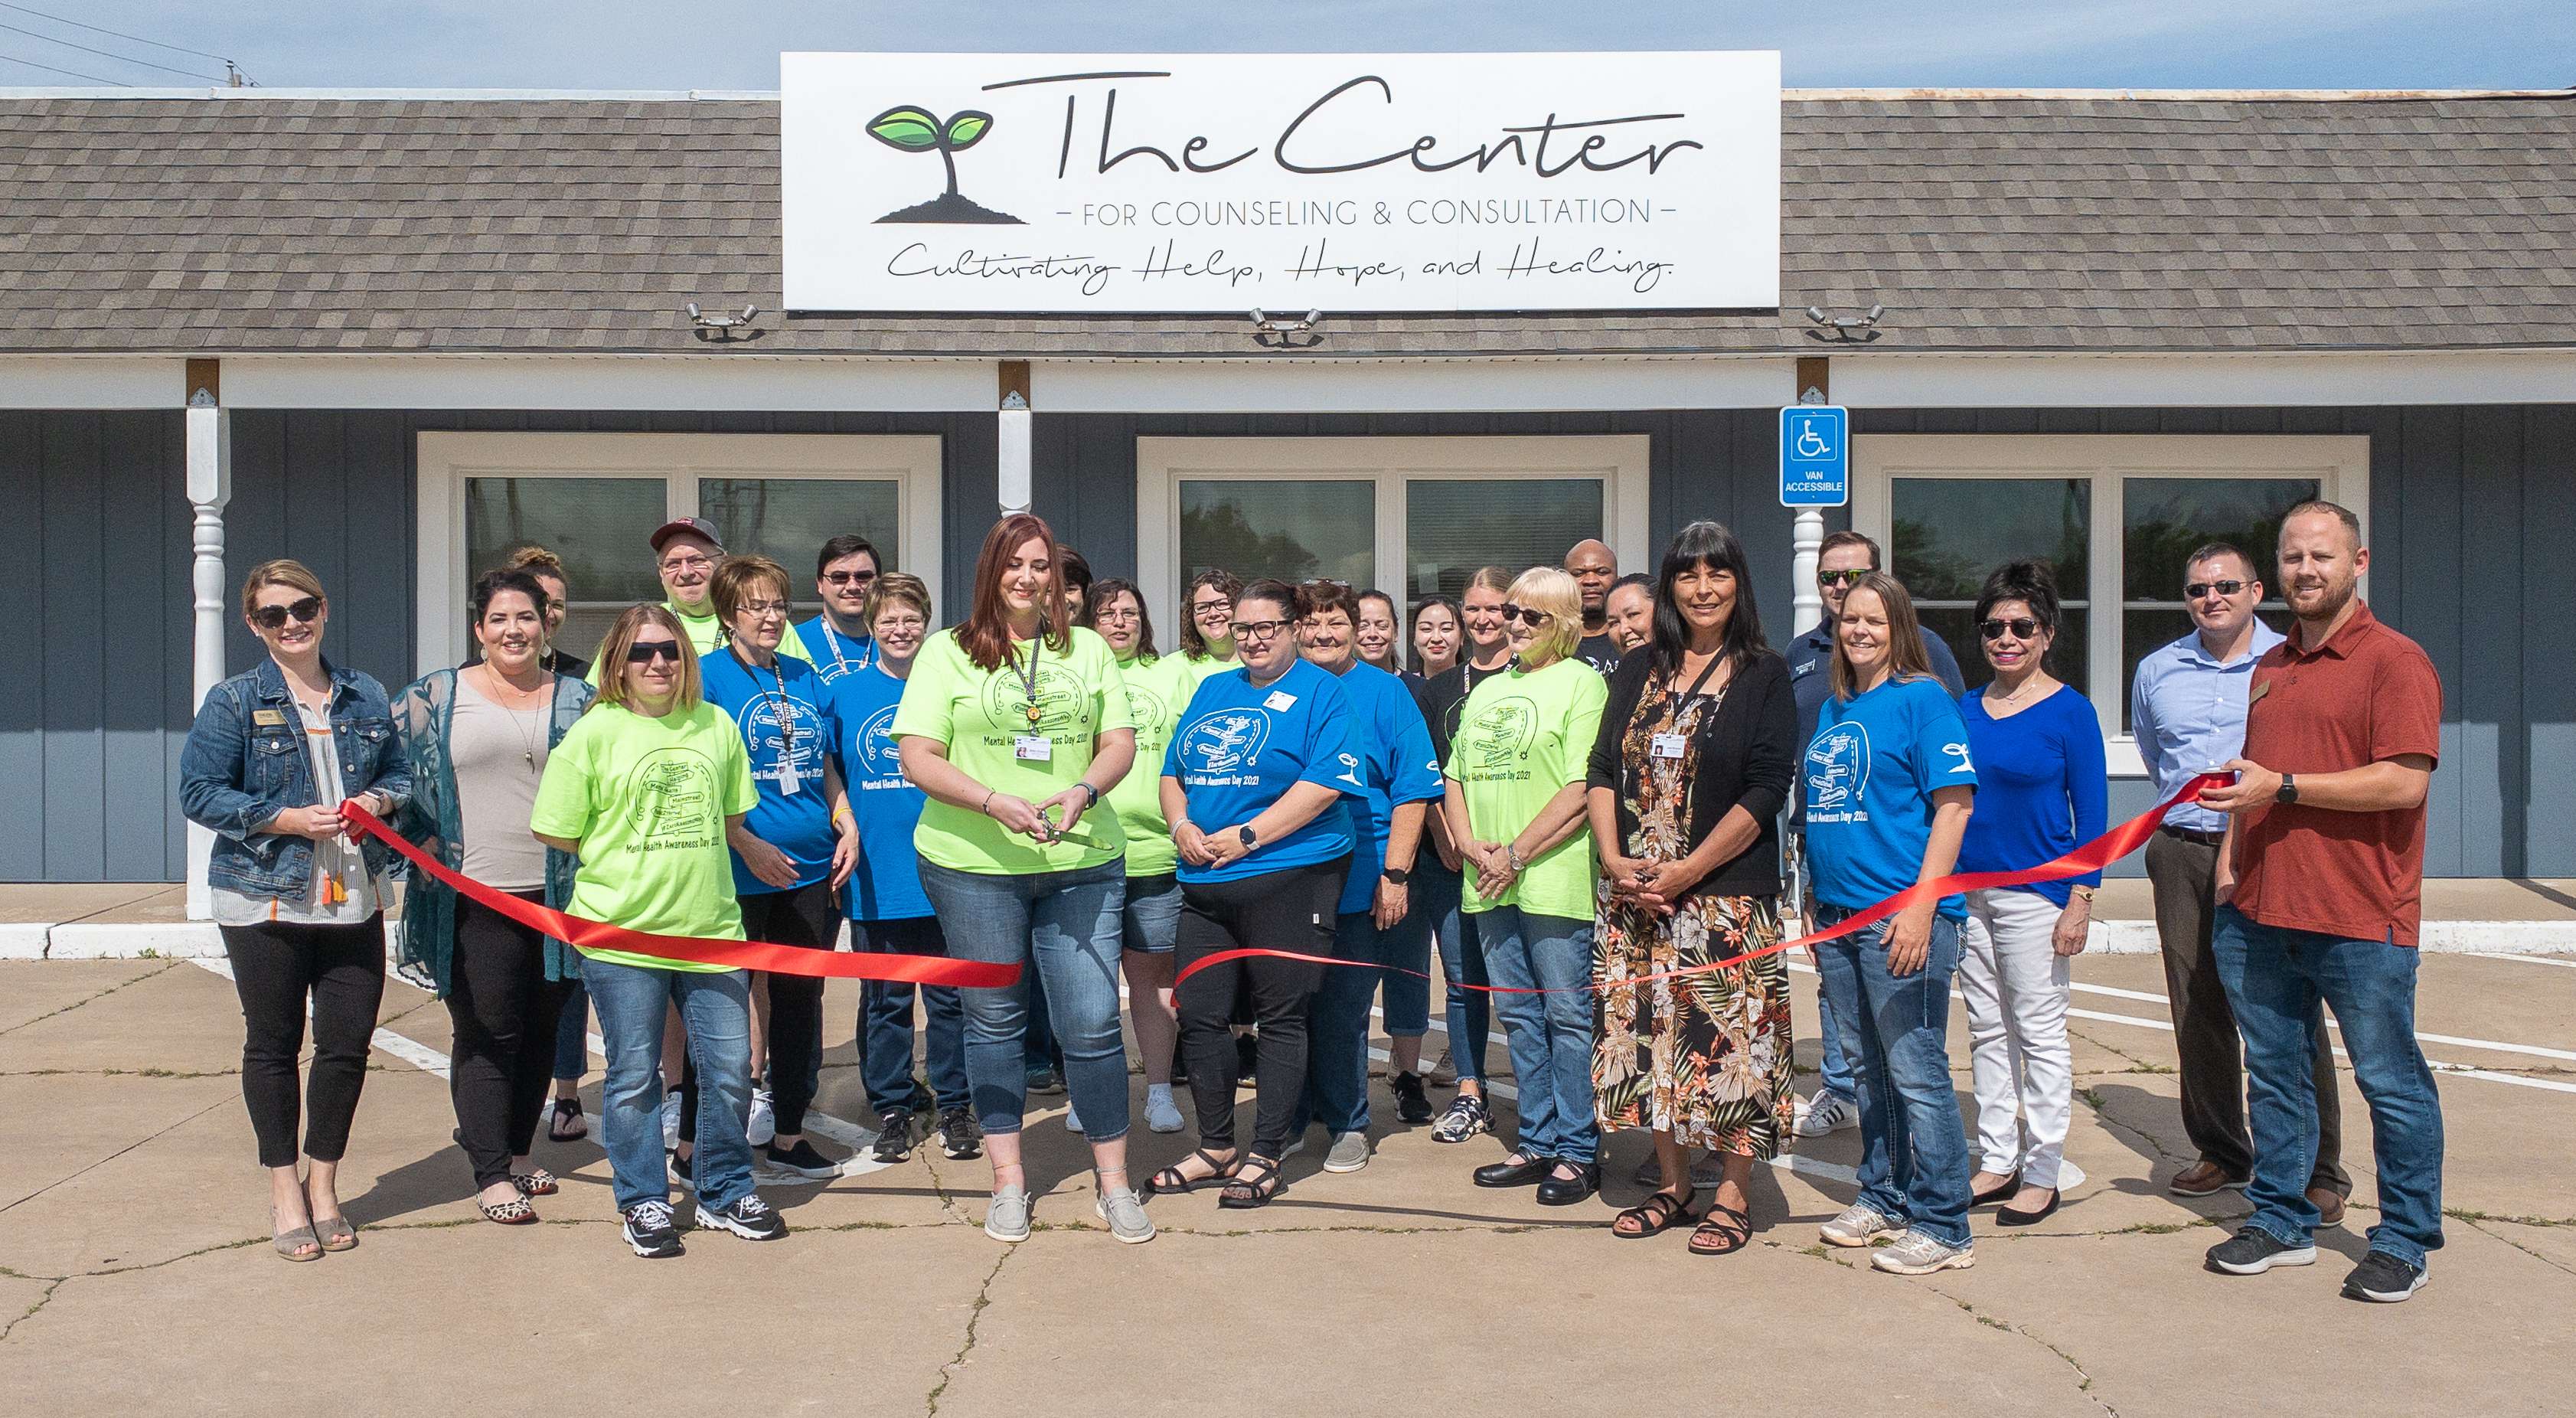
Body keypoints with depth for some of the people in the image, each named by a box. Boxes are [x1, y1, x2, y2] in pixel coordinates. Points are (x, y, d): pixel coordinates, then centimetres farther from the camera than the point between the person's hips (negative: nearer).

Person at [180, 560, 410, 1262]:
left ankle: (323, 1184, 23)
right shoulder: (234, 701, -2)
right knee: (273, 1045, 7)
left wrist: (380, 799, -3)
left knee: (348, 1044, 4)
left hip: (353, 900, 3)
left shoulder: (366, 696, 10)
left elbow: (399, 773, 19)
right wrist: (287, 819, -16)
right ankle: (284, 1190, 21)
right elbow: (200, 793, -6)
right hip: (265, 900, -3)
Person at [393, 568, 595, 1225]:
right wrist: (421, 842, -3)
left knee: (541, 1030, 11)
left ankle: (518, 1152, 26)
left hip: (557, 895, 2)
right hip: (473, 899, -2)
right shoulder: (432, 697, 4)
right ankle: (491, 1176, 4)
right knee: (485, 1035, -2)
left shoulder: (578, 699, 9)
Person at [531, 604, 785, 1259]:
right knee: (634, 1077, 7)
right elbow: (557, 833, -2)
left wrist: (686, 859, 10)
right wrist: (627, 860, 5)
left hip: (711, 928, 3)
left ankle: (725, 1193, 25)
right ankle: (643, 1203, 23)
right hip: (623, 934, -3)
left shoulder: (716, 727, 6)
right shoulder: (595, 732, -4)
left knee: (730, 1071, 8)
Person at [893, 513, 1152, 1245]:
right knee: (994, 1021, 8)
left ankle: (1114, 1183, 13)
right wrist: (997, 804, -18)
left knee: (1093, 1023, -1)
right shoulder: (949, 652, 2)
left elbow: (1120, 742, 7)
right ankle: (1008, 1181, 21)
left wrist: (1082, 790, -14)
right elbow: (918, 758, -4)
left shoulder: (1087, 649, 10)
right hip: (973, 864, -1)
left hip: (1081, 862, 1)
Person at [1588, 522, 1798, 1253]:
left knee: (1729, 1040, -2)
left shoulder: (1763, 673, -1)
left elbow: (1766, 791, -9)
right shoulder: (1638, 670, 11)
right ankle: (1671, 1184, 22)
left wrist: (1687, 871, -14)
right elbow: (1601, 772, 8)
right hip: (1635, 895, 4)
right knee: (1649, 1033, 8)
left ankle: (1733, 1196, 10)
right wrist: (1615, 861, -7)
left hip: (1729, 895, -4)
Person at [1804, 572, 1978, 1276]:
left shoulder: (1922, 698, -6)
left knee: (1916, 1072, -4)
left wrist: (1920, 908, -18)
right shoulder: (1833, 710, 15)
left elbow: (1955, 803, -12)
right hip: (1839, 914, 8)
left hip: (1901, 915, -8)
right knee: (1867, 1068, 16)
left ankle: (1941, 1227, 6)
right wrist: (1818, 909, 18)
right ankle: (1883, 1198, 29)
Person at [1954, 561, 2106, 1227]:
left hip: (2036, 891, -5)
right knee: (1987, 1031, 12)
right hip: (1968, 890, 5)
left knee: (2040, 1032, 2)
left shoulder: (2070, 711, -6)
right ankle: (1997, 1161, 22)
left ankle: (2041, 1173, 12)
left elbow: (2091, 815, -5)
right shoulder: (1965, 708, 8)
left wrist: (2080, 900, -11)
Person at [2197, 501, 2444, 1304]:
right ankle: (2280, 1221, 26)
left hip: (2361, 921, -7)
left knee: (2390, 1084, 4)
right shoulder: (2270, 668, 16)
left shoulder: (2394, 661, -8)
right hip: (2259, 913, 7)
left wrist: (2283, 787, -18)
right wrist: (2231, 855, 13)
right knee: (2274, 1075, 14)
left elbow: (2405, 783, -18)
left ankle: (2405, 1243, 16)